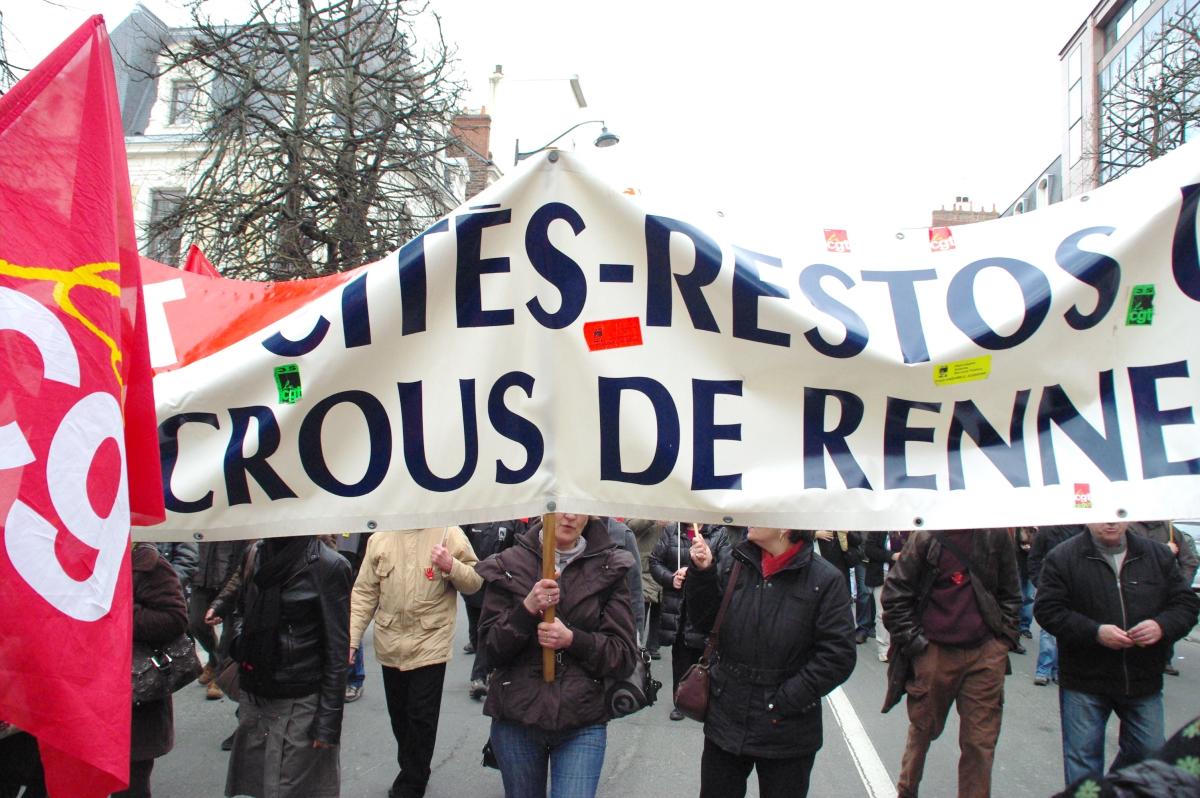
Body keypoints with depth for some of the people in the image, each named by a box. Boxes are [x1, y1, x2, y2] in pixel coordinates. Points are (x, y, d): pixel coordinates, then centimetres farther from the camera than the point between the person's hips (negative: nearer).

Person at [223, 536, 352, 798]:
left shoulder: (328, 565, -12)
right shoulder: (255, 554, 5)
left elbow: (337, 651, -10)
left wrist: (329, 720, -12)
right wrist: (240, 644, 1)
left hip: (299, 705, -5)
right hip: (252, 695, 6)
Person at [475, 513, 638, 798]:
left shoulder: (609, 568, -1)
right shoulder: (509, 564, 0)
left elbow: (625, 656, -2)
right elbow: (491, 652, -2)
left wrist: (572, 639, -18)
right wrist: (527, 608, -18)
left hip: (582, 723, -1)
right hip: (516, 721, 1)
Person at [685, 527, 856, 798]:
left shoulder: (825, 580, -13)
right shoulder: (732, 562, -2)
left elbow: (837, 656, -13)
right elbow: (707, 618, 7)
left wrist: (784, 702, -15)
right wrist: (702, 571, -9)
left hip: (787, 732, -3)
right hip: (725, 720, 3)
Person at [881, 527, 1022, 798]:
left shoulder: (996, 535, 0)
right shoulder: (927, 537, -8)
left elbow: (1010, 592, 12)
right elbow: (894, 594, -4)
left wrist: (1006, 637, 5)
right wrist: (913, 641, -6)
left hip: (987, 653, 2)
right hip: (935, 652, -1)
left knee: (981, 742, 3)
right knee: (923, 731, 15)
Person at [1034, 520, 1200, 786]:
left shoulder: (1158, 555, 4)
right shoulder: (1063, 558, -7)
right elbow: (1047, 610, -11)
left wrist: (1163, 626, -16)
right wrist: (1095, 632, -22)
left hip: (1143, 682, 4)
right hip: (1084, 682, -3)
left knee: (1149, 752, 15)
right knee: (1083, 756, 5)